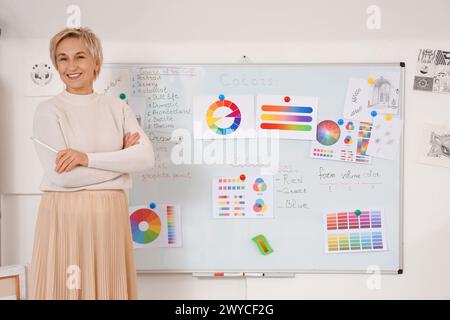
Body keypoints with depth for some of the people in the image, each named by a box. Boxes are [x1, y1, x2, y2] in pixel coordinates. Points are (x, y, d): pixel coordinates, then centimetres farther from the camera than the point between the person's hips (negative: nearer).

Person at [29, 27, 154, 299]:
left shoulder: (118, 108, 7)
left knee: (110, 288, 10)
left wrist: (88, 159, -16)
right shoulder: (49, 110, -3)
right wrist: (120, 160, -8)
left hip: (111, 216, 3)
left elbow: (146, 157, -7)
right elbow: (62, 175, -15)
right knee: (65, 288, 3)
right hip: (65, 217, -3)